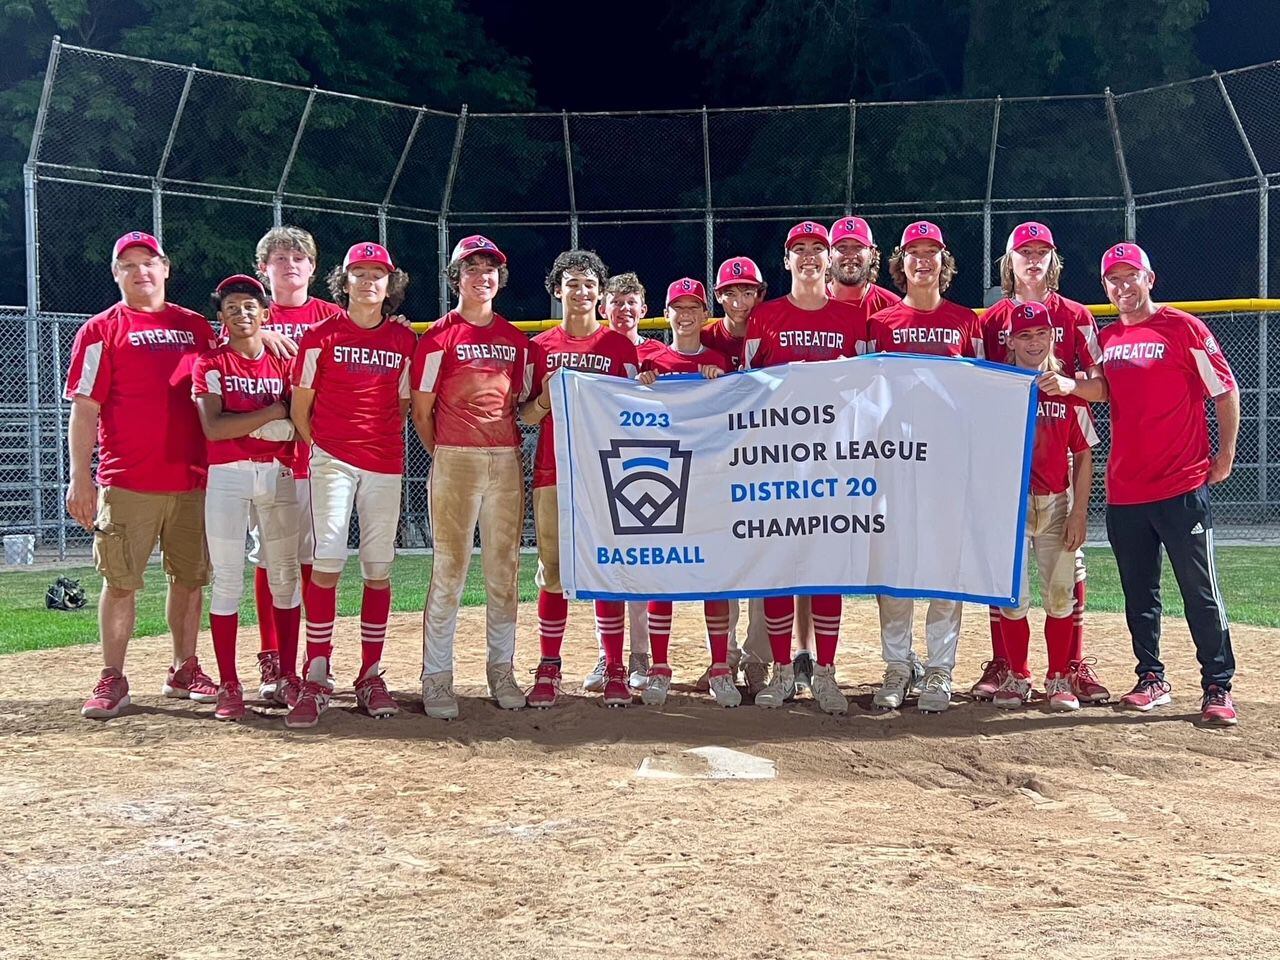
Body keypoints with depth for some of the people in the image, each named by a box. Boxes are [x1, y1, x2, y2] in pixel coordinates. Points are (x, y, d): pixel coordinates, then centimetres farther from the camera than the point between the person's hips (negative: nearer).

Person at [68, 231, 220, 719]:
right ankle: (112, 680, 5)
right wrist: (80, 478, -11)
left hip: (192, 478, 4)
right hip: (127, 482, -4)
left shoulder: (197, 327, 13)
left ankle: (184, 671, 20)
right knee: (121, 581, -2)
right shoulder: (101, 331, 1)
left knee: (190, 577, 9)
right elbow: (84, 408, -4)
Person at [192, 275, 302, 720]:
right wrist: (272, 412, -12)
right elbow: (213, 427, -12)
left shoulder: (283, 362, 10)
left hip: (279, 475, 3)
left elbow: (298, 421, 3)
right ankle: (229, 686, 3)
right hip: (227, 477, -3)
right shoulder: (210, 364, 2)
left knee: (285, 577, 5)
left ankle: (287, 678, 14)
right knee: (227, 580, -2)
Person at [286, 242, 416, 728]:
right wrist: (321, 448, 2)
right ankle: (316, 679, -6)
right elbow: (299, 408, 4)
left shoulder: (404, 340, 8)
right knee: (327, 563, -10)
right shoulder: (321, 336, 1)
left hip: (385, 464, 3)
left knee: (378, 568, 5)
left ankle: (371, 677, 13)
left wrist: (380, 439, 6)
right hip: (332, 460, -3)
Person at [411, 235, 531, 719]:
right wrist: (444, 457, 2)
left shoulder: (515, 338, 13)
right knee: (450, 569, -5)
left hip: (506, 461, 5)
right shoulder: (440, 336, -1)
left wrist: (511, 446, 6)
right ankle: (436, 678, 1)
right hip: (455, 461, -5)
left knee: (504, 569, 8)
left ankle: (501, 671, 18)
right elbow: (421, 410, -1)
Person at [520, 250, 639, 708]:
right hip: (553, 471, 1)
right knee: (553, 571, 0)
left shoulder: (619, 345, 7)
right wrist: (545, 398, -10)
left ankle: (615, 670, 5)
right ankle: (549, 670, 7)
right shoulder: (541, 347, 10)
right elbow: (526, 417, 10)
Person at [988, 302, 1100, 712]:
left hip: (1057, 504, 1)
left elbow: (1083, 456, 3)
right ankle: (1016, 677, 15)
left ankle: (1059, 679, 14)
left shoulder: (1069, 389, 3)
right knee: (1012, 597, 2)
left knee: (1060, 595, 3)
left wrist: (1079, 512, -3)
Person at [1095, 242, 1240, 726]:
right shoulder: (1105, 340, 10)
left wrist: (1225, 455, -5)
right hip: (1124, 490, 5)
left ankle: (1218, 687, 5)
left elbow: (1225, 391, -2)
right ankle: (1151, 679, 23)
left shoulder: (1184, 328, -5)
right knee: (1139, 594, 11)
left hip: (1183, 487, -5)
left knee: (1200, 591, -1)